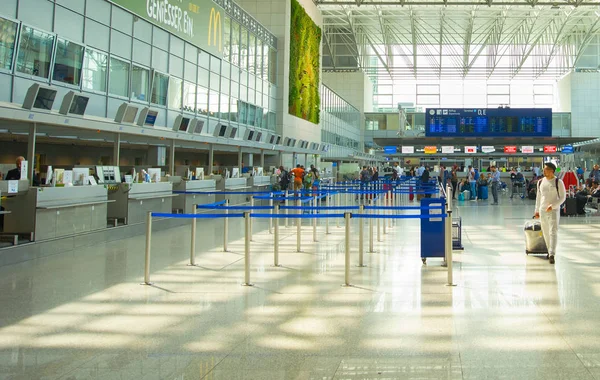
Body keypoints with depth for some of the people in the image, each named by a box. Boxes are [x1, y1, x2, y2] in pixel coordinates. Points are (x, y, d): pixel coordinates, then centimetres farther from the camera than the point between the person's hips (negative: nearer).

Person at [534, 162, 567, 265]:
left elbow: (562, 197, -6)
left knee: (553, 232, -13)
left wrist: (552, 206, -18)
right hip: (542, 210, 5)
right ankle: (549, 250, 27)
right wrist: (537, 210, 15)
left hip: (554, 210, -5)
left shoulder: (558, 182, -6)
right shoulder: (540, 182, 9)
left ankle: (552, 255, -20)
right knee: (545, 233, 12)